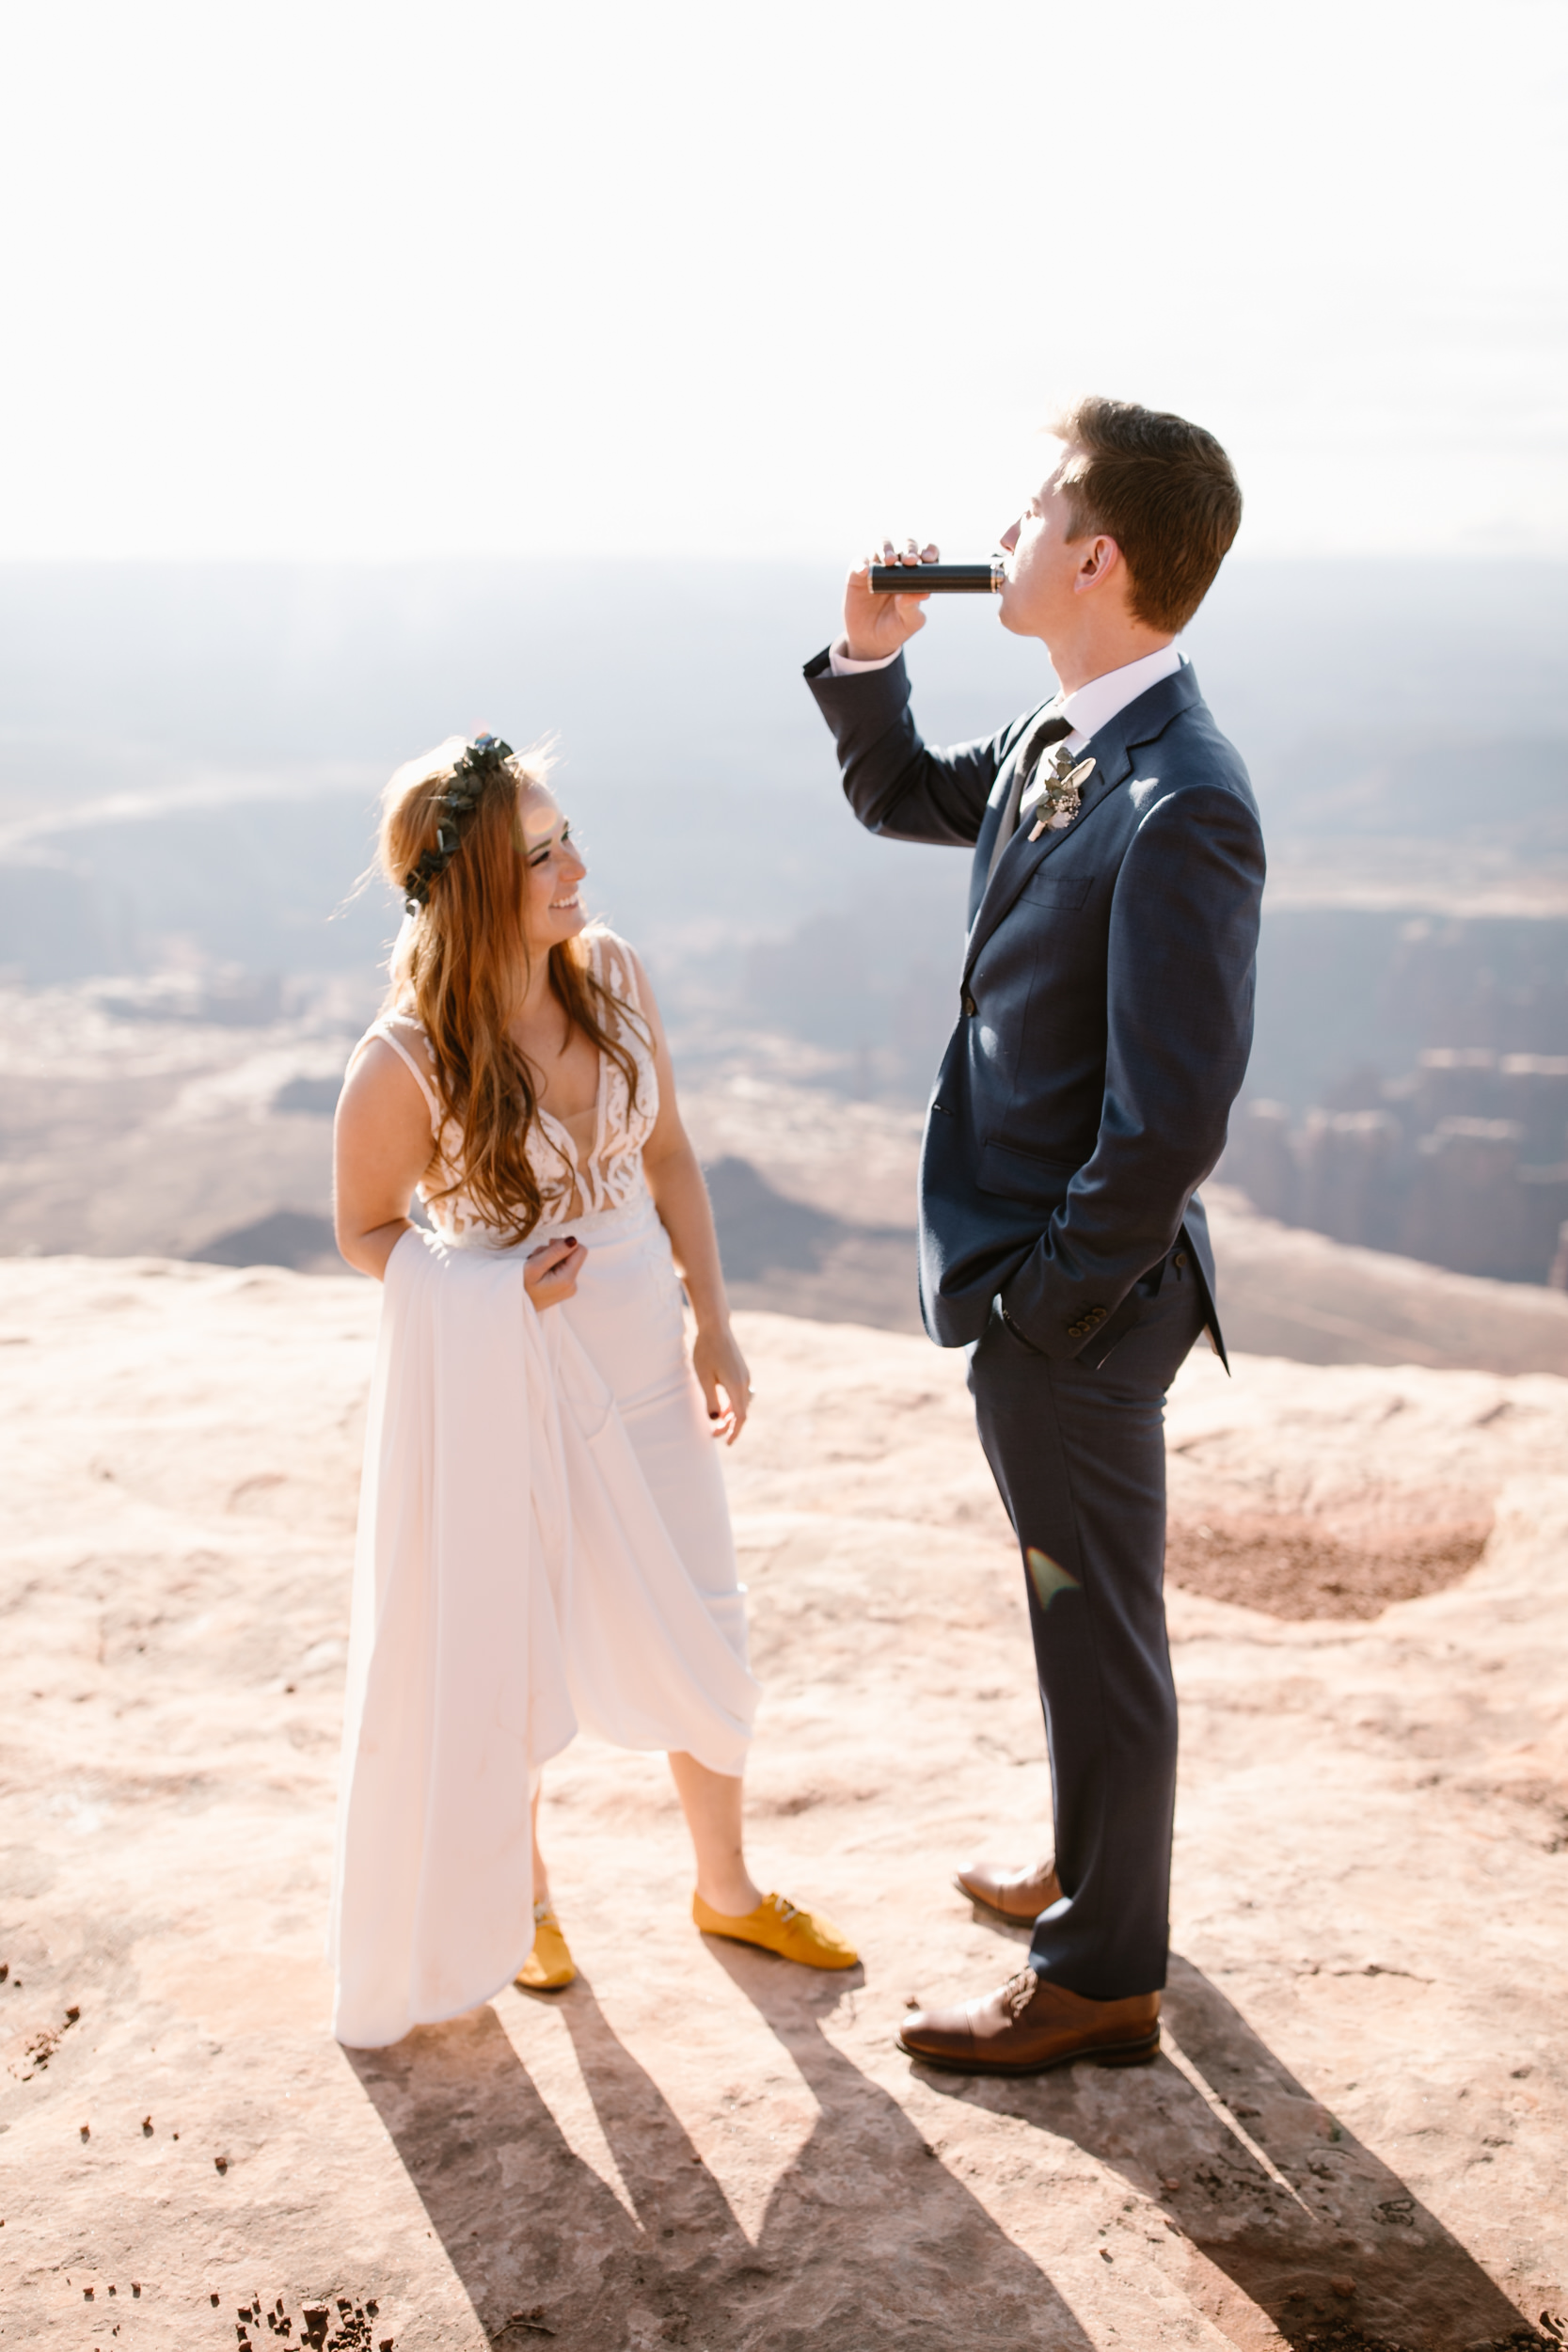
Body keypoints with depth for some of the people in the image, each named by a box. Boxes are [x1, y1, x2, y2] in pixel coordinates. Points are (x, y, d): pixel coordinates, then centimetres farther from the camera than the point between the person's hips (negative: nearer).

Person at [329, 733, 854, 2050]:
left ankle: (726, 1888, 38)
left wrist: (714, 1327, 3)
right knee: (506, 1655, 13)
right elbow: (366, 1230, -6)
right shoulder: (404, 1064, -22)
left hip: (638, 1353, 5)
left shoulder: (609, 972, -9)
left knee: (697, 1634, 15)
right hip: (497, 1379, -4)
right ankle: (520, 1892, 40)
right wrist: (494, 1291, -22)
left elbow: (668, 1154, 3)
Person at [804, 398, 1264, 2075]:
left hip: (1075, 1293, -9)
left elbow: (1171, 1120, -27)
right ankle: (1094, 1869, 46)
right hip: (1017, 1257, 9)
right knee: (1080, 1604, 25)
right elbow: (901, 800, 23)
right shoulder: (1056, 739, 3)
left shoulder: (1180, 808, -27)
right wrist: (868, 659, 5)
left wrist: (1043, 1301, -18)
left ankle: (1101, 1976, 28)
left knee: (1098, 1623, 8)